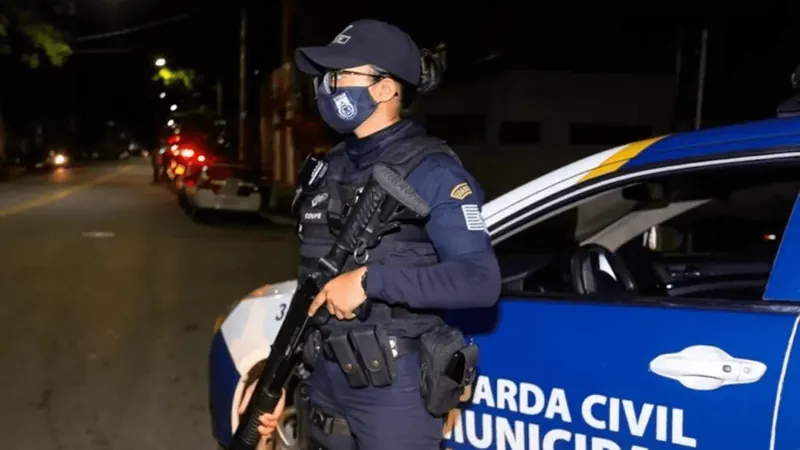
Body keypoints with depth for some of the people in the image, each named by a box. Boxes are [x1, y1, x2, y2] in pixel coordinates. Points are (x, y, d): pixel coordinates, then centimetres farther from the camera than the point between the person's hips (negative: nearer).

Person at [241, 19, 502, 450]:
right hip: (325, 388, 7)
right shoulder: (330, 169, 8)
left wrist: (370, 281, -25)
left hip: (396, 393, -7)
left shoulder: (430, 171, -13)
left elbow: (481, 280, -23)